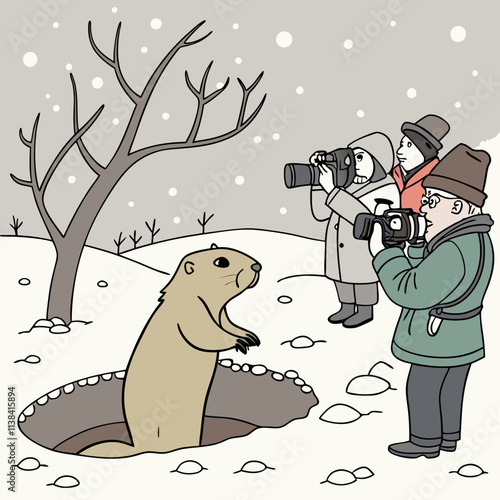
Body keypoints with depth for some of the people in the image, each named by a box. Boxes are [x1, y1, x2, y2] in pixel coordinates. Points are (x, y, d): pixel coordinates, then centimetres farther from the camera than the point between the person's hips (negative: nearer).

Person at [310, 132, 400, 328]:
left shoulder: (384, 189, -19)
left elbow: (363, 217, -34)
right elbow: (321, 213, -2)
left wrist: (331, 189, -35)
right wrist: (319, 179, -13)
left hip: (365, 249, -6)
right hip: (339, 248, 6)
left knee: (362, 276, 8)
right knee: (342, 274, 17)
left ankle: (365, 312, 27)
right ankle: (347, 308, 34)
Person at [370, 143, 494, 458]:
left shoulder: (453, 252, -31)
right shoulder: (475, 238, 2)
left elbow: (408, 291, -28)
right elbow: (425, 269, 10)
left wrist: (383, 252, -21)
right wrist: (418, 241, -6)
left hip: (437, 341, -9)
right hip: (462, 338, 9)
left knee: (422, 390, 7)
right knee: (450, 390, 20)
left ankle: (425, 442, 21)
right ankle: (448, 437, 33)